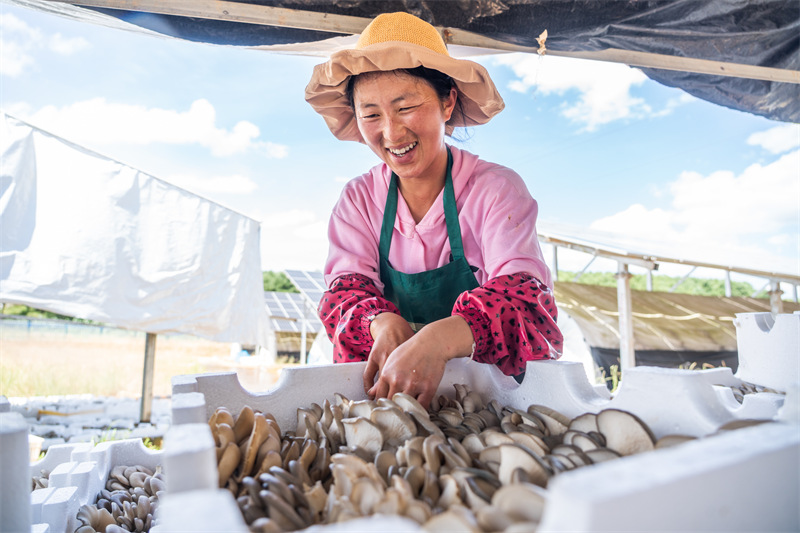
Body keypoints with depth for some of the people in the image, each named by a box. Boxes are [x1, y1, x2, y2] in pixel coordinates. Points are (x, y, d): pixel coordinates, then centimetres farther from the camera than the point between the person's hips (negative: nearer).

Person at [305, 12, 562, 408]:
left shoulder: (497, 190, -11)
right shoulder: (358, 199, 1)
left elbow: (523, 298, -24)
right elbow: (346, 288, -6)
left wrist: (438, 339, -45)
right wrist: (382, 322, -30)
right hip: (383, 391, 2)